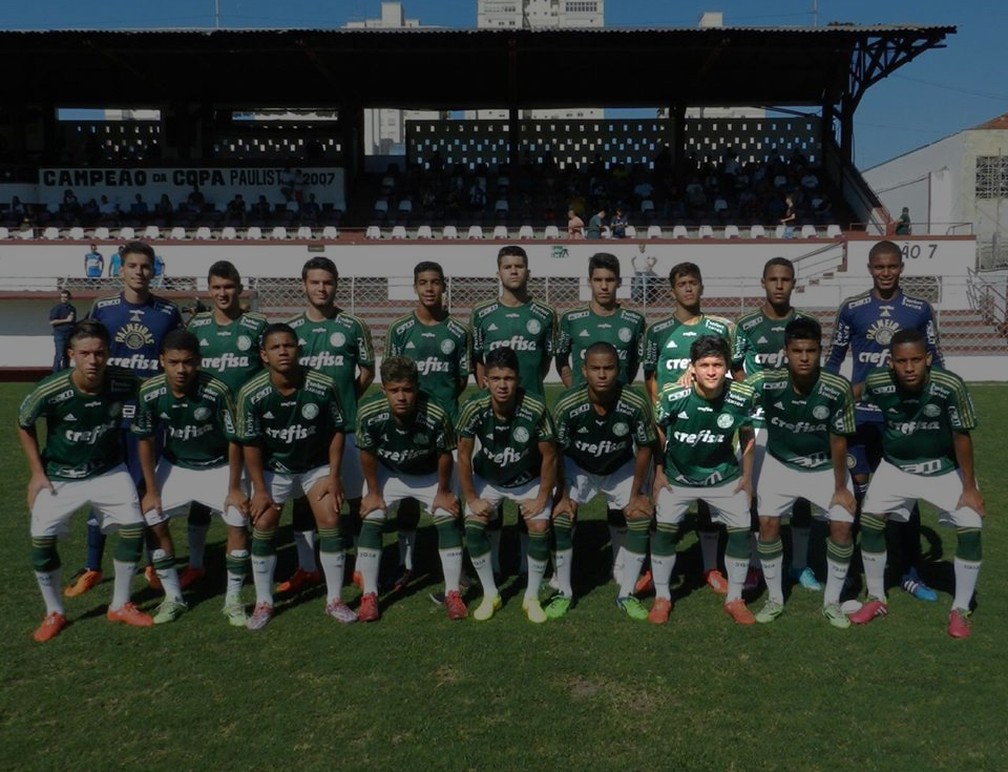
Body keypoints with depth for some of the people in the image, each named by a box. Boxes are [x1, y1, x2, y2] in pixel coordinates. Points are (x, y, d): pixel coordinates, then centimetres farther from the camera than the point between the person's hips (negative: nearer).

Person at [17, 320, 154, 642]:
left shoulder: (125, 383, -23)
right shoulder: (49, 390, -26)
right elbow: (24, 425, -5)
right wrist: (37, 472, -5)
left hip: (109, 471, 2)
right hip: (59, 476, -1)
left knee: (135, 527, -5)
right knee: (41, 538, -8)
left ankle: (120, 605, 15)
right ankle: (54, 613, 16)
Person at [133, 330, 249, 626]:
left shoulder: (216, 391, -29)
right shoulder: (150, 392, -20)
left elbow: (234, 440, -18)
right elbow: (146, 441, -6)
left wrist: (234, 488, -14)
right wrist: (151, 490, -5)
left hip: (218, 467, -3)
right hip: (174, 465, 3)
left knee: (239, 521, -16)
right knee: (152, 519, -7)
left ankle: (233, 600, 2)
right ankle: (173, 597, 12)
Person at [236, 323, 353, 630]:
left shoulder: (324, 386, -23)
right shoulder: (251, 394, -22)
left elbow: (337, 430, -9)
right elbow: (250, 444, -12)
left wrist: (334, 475, -10)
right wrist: (259, 489, -11)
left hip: (317, 465, 0)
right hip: (273, 468, 0)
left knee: (330, 522, -8)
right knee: (263, 527, -2)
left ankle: (334, 600, 7)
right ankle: (263, 603, 16)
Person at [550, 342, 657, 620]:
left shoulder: (636, 404, -30)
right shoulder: (567, 405, -31)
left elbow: (644, 448, -13)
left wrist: (636, 494, -9)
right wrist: (562, 495, -12)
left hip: (620, 467, 1)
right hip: (577, 467, -1)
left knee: (642, 516, -10)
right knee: (560, 517, -15)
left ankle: (626, 594, 7)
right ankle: (563, 592, 4)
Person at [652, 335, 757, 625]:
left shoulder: (741, 396, -19)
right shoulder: (673, 394, -24)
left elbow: (747, 435, 0)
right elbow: (658, 433, -6)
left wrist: (747, 476, 4)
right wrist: (659, 473, -2)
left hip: (724, 477, 2)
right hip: (677, 476, -1)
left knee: (742, 529, -2)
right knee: (665, 528, -5)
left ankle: (734, 599, 18)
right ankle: (662, 597, 15)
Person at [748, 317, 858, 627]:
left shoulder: (838, 389, -26)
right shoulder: (766, 383, -25)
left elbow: (838, 440, -15)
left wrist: (840, 487, -8)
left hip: (826, 467, 0)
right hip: (780, 465, 1)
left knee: (843, 525, -10)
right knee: (767, 522, -10)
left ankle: (832, 602, 11)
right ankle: (774, 599, 10)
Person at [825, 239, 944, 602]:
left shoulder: (920, 310, 2)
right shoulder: (851, 309, 0)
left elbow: (935, 362, 8)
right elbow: (834, 359, 6)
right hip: (861, 414, 0)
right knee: (858, 489, 8)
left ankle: (911, 573, 17)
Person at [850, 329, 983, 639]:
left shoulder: (950, 386, -30)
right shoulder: (876, 383, -25)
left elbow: (962, 437, -18)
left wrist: (969, 488, -12)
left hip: (946, 469, -1)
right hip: (895, 467, 2)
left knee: (970, 529, -11)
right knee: (869, 521, -5)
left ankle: (960, 610, 8)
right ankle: (876, 599, 14)